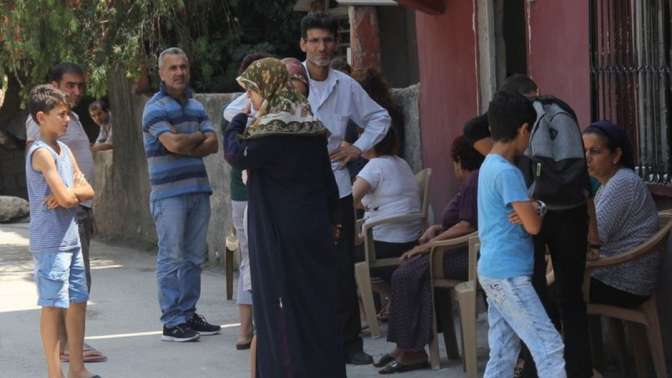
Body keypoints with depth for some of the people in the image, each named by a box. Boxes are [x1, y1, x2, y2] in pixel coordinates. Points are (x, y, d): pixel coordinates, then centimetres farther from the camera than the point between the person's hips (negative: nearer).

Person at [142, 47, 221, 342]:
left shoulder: (196, 106, 15)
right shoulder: (156, 107, -6)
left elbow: (213, 144, 4)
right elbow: (173, 144, -19)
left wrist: (185, 146, -12)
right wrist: (198, 137, -1)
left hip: (198, 189, 7)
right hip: (169, 192, -7)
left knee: (194, 257, 9)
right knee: (172, 257, -5)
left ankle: (188, 314, 17)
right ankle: (171, 321, -2)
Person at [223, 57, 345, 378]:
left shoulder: (273, 128, -16)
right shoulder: (310, 124, 8)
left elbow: (236, 154, -13)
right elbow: (327, 178, 13)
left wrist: (238, 121, 2)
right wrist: (329, 218, 20)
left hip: (279, 231, -7)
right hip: (315, 226, 7)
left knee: (283, 303, 0)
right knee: (317, 297, 12)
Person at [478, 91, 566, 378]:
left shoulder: (489, 166, 13)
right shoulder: (507, 173, -17)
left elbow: (524, 214, 17)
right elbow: (534, 225, -18)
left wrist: (533, 209, -6)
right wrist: (537, 211, 4)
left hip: (494, 272, 10)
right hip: (509, 275, -10)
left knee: (503, 354, 9)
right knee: (549, 347, -10)